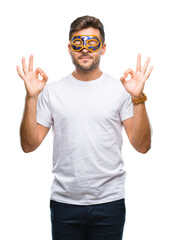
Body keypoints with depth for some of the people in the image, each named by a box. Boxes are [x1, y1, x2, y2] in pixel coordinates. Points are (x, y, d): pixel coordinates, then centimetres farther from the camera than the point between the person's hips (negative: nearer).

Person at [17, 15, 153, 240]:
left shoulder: (120, 90, 1)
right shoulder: (52, 91, 3)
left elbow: (142, 146, -4)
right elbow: (29, 145, 0)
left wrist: (138, 98, -15)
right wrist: (31, 98, -10)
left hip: (109, 203, 0)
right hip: (64, 202, 1)